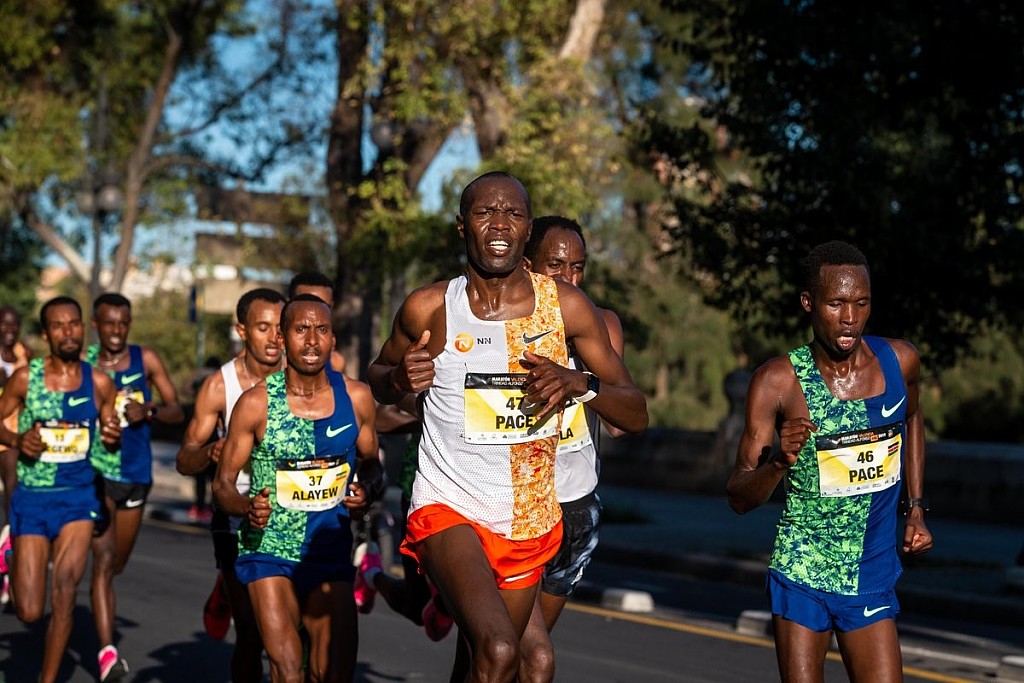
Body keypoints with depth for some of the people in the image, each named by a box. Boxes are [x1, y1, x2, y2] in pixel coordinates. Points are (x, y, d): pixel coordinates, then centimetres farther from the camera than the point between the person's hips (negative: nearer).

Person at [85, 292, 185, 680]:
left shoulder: (146, 359, -1)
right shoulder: (82, 363, -2)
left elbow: (177, 412, -3)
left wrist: (149, 410, -21)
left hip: (135, 473, 3)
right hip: (95, 471, -2)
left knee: (118, 561, 18)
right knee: (104, 559, -15)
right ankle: (107, 651, -18)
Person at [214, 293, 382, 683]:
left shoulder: (356, 398, -1)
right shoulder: (256, 403, -9)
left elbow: (370, 464, 14)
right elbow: (223, 484, -2)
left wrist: (367, 490, -8)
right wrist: (247, 508, -23)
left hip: (332, 553, 3)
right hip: (269, 552, -3)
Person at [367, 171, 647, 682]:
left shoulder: (567, 307, -4)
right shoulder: (428, 309, -7)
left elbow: (636, 416, -1)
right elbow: (377, 377, 12)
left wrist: (580, 384, -21)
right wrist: (400, 379, -12)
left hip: (530, 523, 3)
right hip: (448, 507, -3)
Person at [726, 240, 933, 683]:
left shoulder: (899, 361, -5)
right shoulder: (778, 382, -15)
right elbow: (739, 499, -12)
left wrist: (915, 509, 14)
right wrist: (779, 462, -31)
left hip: (873, 580, 3)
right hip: (802, 577, -3)